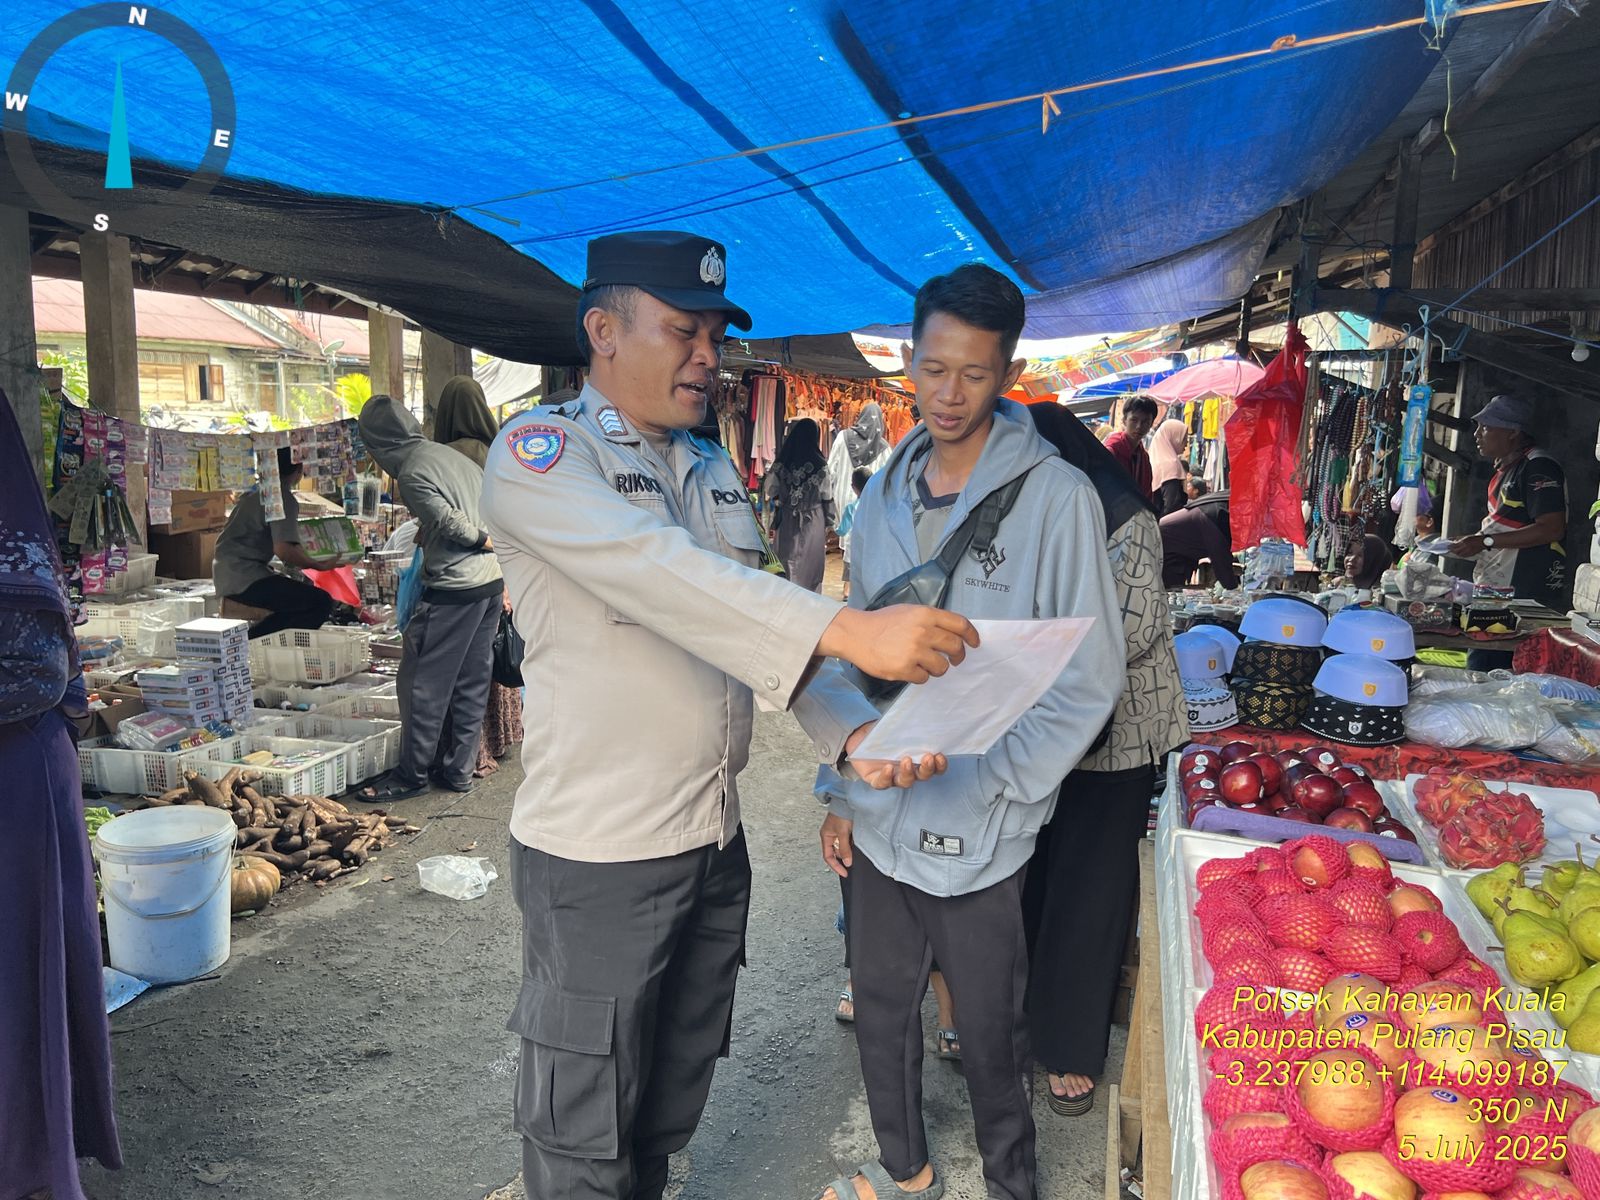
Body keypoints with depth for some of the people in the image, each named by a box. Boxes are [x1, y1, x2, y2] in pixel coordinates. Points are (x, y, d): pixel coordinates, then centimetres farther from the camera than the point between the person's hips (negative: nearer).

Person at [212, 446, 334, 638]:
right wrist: (319, 565, -11)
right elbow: (283, 550, -23)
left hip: (227, 574, 10)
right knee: (321, 603, -18)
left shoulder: (258, 489, 17)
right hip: (244, 577, -10)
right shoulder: (285, 499, -13)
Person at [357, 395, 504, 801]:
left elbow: (450, 523, -20)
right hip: (492, 582, 9)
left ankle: (412, 774, 11)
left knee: (423, 683, 3)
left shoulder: (412, 472, -12)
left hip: (453, 589, -9)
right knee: (472, 683, 13)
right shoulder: (453, 454, 13)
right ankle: (459, 770, 22)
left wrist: (485, 540, 0)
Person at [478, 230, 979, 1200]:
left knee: (674, 1106, 23)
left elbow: (756, 629, 7)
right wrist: (850, 632, -37)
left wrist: (852, 734, -10)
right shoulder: (541, 455, -12)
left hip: (717, 842, 7)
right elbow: (660, 575, -29)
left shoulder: (715, 470, 11)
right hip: (600, 857, -6)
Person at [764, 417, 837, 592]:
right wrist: (828, 524, 5)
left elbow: (769, 492, -1)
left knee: (788, 563, 9)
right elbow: (826, 496, -4)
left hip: (787, 521, 2)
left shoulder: (782, 462, -2)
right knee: (810, 564, 4)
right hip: (813, 521, -2)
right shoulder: (820, 464, -7)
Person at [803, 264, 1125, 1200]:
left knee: (990, 1033, 12)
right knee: (880, 1011, 20)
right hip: (880, 821, 5)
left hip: (978, 833, -5)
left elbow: (1090, 675, -10)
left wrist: (994, 789, -13)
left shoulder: (1055, 497, -11)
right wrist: (841, 790, 9)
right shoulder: (886, 496, 5)